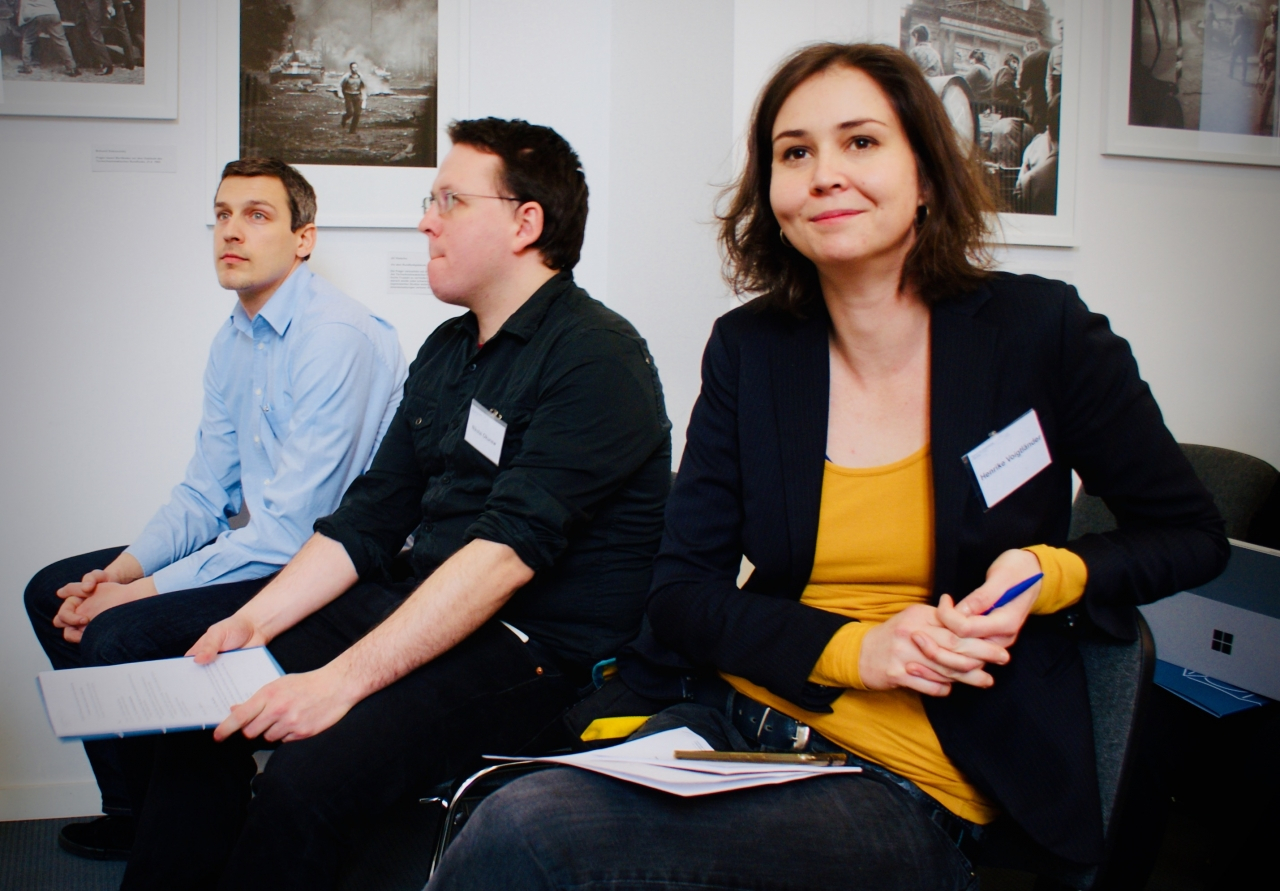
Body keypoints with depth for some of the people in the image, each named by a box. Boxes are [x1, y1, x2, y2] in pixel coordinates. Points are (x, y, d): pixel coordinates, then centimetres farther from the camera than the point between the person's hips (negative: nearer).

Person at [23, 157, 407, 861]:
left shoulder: (337, 336, -21)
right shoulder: (234, 339, 10)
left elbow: (291, 528, -24)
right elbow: (204, 493, 13)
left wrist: (146, 589, -18)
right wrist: (121, 570, -4)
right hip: (252, 547, 10)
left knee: (118, 634, -23)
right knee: (52, 591, 10)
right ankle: (134, 807, 20)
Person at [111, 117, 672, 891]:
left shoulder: (594, 357, -14)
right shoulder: (446, 351, 15)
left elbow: (508, 549, -24)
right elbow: (369, 517, 14)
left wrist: (343, 679, -28)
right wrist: (257, 620, 0)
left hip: (541, 651, -9)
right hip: (419, 607, 9)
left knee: (305, 779, -28)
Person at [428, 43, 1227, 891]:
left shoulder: (1041, 332, -3)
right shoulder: (748, 349, 4)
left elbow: (1192, 534, 8)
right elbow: (683, 588, 5)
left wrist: (1050, 574, -12)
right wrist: (851, 648, -11)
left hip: (914, 788, -3)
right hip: (735, 720, 4)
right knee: (516, 819, -29)